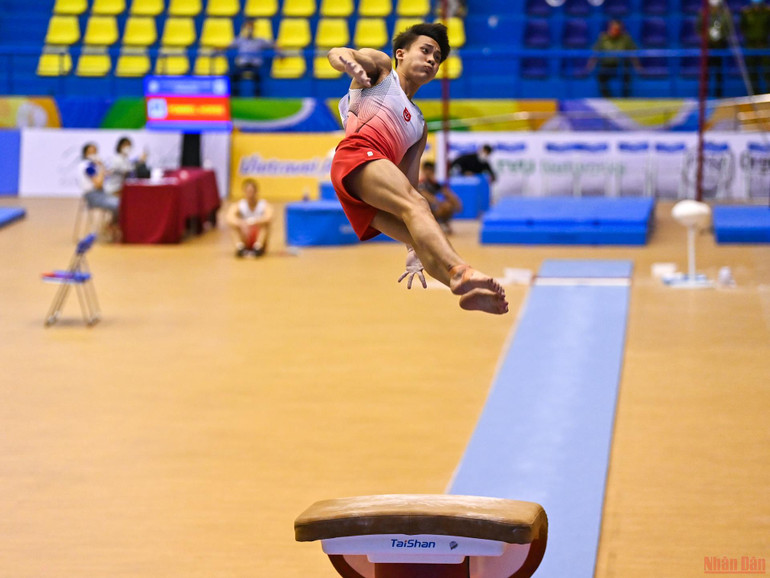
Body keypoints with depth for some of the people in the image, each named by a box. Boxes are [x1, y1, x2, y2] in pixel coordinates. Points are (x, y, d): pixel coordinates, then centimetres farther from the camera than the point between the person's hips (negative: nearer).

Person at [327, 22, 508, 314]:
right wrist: (350, 62, -26)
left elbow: (410, 185, 30)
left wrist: (413, 255, 21)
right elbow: (337, 53, 2)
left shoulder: (419, 126, 36)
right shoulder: (381, 67, 22)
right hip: (357, 156, -7)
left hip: (374, 198, 7)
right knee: (415, 204, -30)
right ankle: (459, 270, -53)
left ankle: (470, 292, -37)